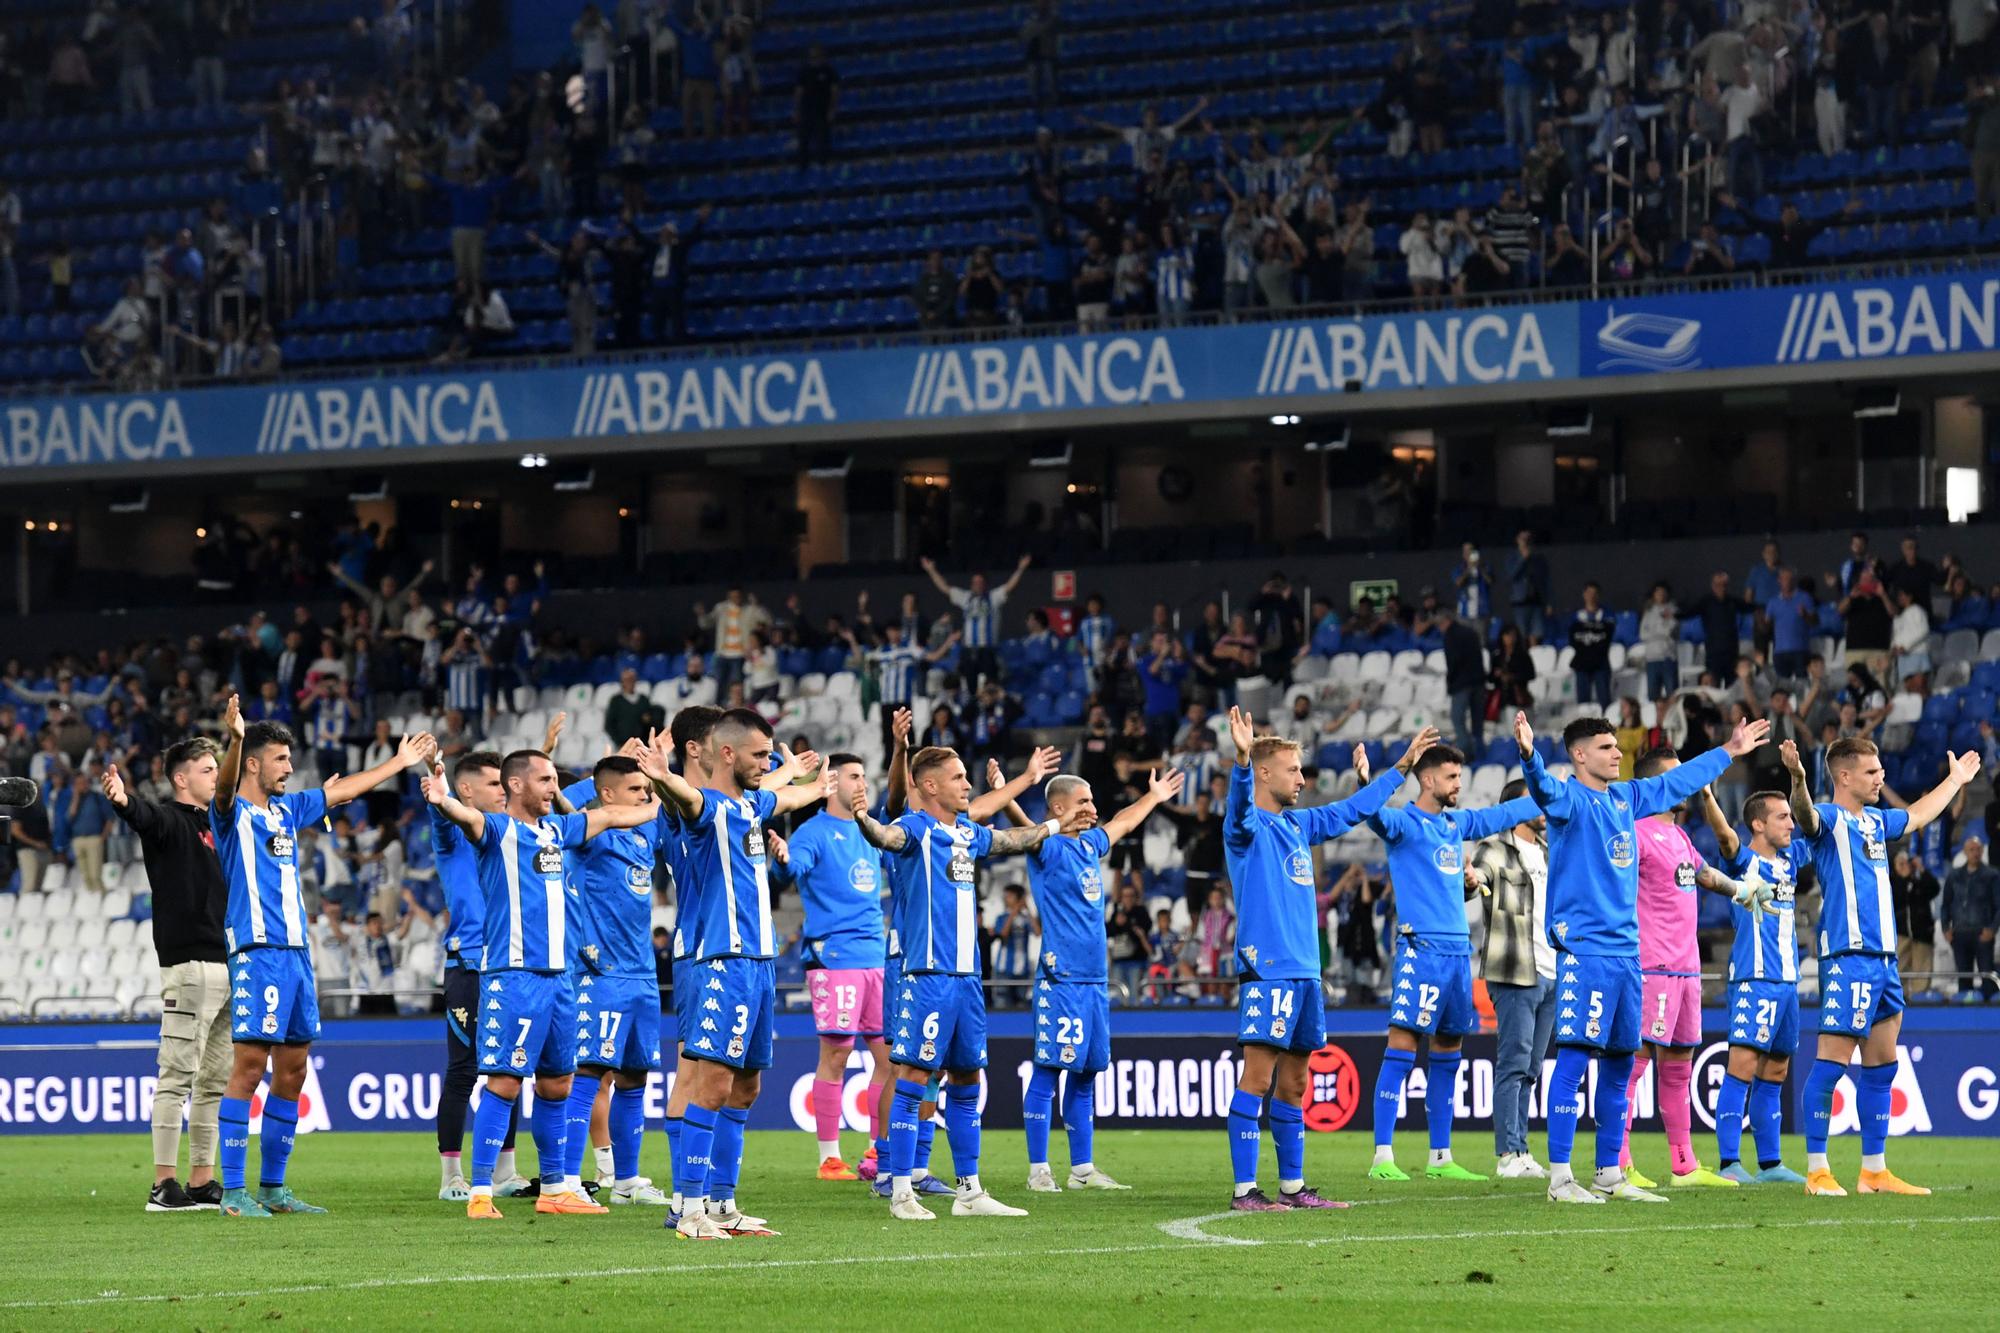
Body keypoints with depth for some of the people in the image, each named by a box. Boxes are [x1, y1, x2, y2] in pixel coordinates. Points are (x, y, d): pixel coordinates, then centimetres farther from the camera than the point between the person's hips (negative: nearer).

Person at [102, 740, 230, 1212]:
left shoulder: (217, 827, 19)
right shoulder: (168, 820, -5)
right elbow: (144, 815, -28)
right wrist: (122, 800, -51)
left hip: (227, 965, 9)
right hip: (188, 963, -9)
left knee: (215, 1080, 11)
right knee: (178, 1075, -10)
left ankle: (202, 1182, 16)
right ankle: (164, 1184, -10)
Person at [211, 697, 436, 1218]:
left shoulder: (287, 809, 19)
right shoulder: (233, 813, -3)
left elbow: (343, 790, 32)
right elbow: (224, 786, -26)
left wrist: (400, 762, 41)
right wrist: (235, 738, -45)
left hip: (297, 954, 8)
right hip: (257, 953, -8)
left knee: (292, 1072, 9)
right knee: (249, 1065, -11)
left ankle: (273, 1186, 16)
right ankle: (233, 1191, -10)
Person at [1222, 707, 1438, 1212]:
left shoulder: (1299, 825, 18)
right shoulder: (1248, 828, -6)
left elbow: (1352, 809, 32)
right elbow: (1239, 806, -29)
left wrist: (1403, 765, 37)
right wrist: (1242, 758, -49)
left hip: (1305, 972, 8)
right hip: (1267, 970, -8)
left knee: (1293, 1083, 12)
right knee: (1258, 1078, -11)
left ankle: (1292, 1185, 18)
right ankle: (1244, 1190, -12)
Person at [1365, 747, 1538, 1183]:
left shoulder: (1457, 822, 17)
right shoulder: (1405, 823, -6)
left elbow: (1504, 814, 33)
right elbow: (1378, 816, -27)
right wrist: (1365, 783, -47)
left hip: (1458, 951, 8)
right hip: (1421, 948, -8)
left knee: (1447, 1055, 11)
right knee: (1401, 1049, -11)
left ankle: (1440, 1158, 17)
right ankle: (1383, 1157, -12)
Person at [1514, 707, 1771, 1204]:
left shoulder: (1626, 798, 16)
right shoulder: (1571, 798, -7)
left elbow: (1678, 782, 33)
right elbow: (1545, 789, -31)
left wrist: (1728, 751, 43)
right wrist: (1528, 755, -52)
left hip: (1625, 952, 8)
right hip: (1583, 949, -8)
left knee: (1618, 1064, 11)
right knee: (1573, 1059, -11)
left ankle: (1609, 1175, 18)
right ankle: (1560, 1177, -10)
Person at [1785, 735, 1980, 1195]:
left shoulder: (1875, 821, 20)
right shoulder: (1829, 818, -6)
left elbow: (1917, 815, 40)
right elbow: (1806, 816, -30)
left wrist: (1955, 780, 54)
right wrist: (1798, 783, -51)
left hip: (1882, 958, 9)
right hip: (1847, 955, -9)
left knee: (1882, 1065, 10)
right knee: (1832, 1061, -8)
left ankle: (1875, 1171, 16)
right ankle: (1817, 1171, -5)